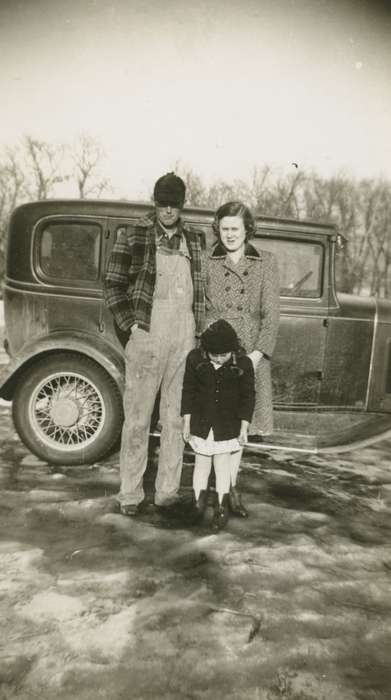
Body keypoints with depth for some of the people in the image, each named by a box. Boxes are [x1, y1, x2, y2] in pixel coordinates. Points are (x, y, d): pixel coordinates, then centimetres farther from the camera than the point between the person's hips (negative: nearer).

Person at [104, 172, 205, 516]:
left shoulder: (194, 239, 14)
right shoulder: (134, 235, 3)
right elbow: (113, 285, 3)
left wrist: (199, 328, 7)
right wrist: (130, 324, -6)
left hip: (185, 337, 4)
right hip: (147, 334, -3)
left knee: (176, 416, 8)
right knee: (138, 417, 1)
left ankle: (167, 491, 20)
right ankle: (130, 494, 13)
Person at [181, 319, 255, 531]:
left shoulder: (243, 363, -15)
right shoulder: (195, 359, -12)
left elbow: (248, 397, -4)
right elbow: (188, 391, -2)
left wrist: (244, 428, -4)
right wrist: (186, 422, 1)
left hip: (228, 425, -1)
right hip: (201, 423, 1)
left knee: (222, 466, 4)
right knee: (202, 464, 11)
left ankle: (221, 508, 20)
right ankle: (198, 504, 29)